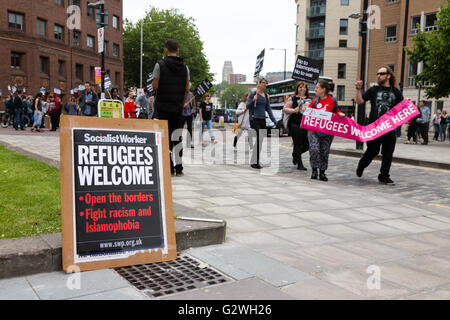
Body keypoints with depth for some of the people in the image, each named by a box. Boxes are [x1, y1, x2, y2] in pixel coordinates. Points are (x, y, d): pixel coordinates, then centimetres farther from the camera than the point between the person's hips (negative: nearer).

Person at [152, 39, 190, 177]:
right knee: (177, 137, 8)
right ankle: (179, 168, 8)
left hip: (163, 106, -3)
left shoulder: (160, 65, -6)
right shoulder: (184, 66, 6)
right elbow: (187, 89, 6)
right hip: (178, 107, 3)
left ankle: (169, 168, -2)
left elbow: (155, 86, -10)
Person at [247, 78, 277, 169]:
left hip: (263, 120, 6)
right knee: (257, 141, -13)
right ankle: (254, 162, -8)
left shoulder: (266, 96, 14)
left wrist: (274, 120, 10)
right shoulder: (253, 94, -3)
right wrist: (253, 100, -23)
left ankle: (257, 161, 16)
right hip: (254, 119, -6)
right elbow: (247, 106, -5)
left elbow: (268, 109, 16)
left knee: (260, 141, 7)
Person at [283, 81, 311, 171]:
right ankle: (299, 164, 6)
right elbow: (284, 109, 0)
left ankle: (295, 154, 29)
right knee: (297, 144, -3)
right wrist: (294, 110, -14)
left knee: (307, 145, 1)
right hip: (295, 124, -4)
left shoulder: (309, 100, 19)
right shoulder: (293, 99, 6)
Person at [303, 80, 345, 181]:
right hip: (313, 129, 0)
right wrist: (305, 110, -11)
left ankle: (322, 172, 20)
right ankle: (314, 170, 3)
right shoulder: (315, 101, 4)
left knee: (324, 152, 6)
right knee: (314, 149, -15)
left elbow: (337, 112, 12)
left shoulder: (332, 100, 0)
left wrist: (341, 115, -10)